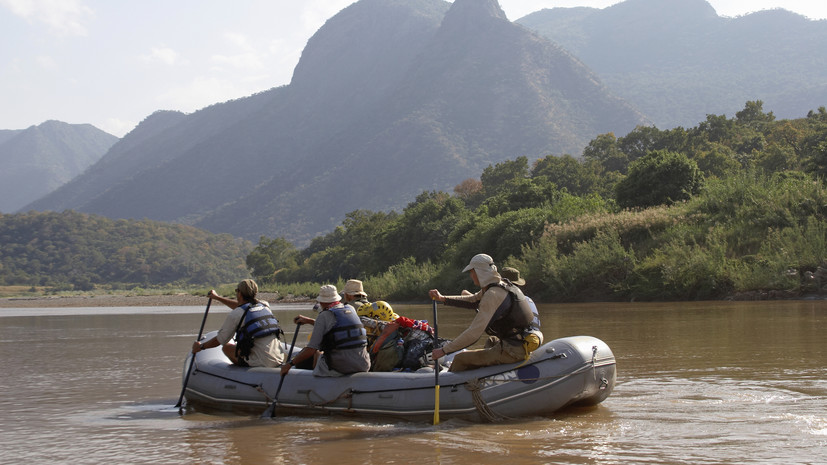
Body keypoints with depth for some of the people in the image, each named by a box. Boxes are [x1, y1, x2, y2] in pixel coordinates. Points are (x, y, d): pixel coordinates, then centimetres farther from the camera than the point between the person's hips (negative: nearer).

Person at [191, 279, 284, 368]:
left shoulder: (235, 315, -6)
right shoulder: (264, 305, 13)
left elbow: (219, 340, 3)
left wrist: (200, 346, 22)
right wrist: (217, 297, 43)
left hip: (261, 364, -6)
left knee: (226, 347, 13)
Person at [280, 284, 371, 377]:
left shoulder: (324, 316, -5)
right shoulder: (351, 309, 13)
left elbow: (311, 349, -9)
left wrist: (290, 364, 2)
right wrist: (309, 321, 39)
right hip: (364, 366, 6)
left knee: (317, 354, 23)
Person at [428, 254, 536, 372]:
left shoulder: (493, 294, -19)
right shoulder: (501, 285, 10)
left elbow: (474, 333, -22)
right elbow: (473, 300, 27)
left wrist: (444, 350, -15)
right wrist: (443, 298, 23)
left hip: (512, 352, -10)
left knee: (460, 359, -3)